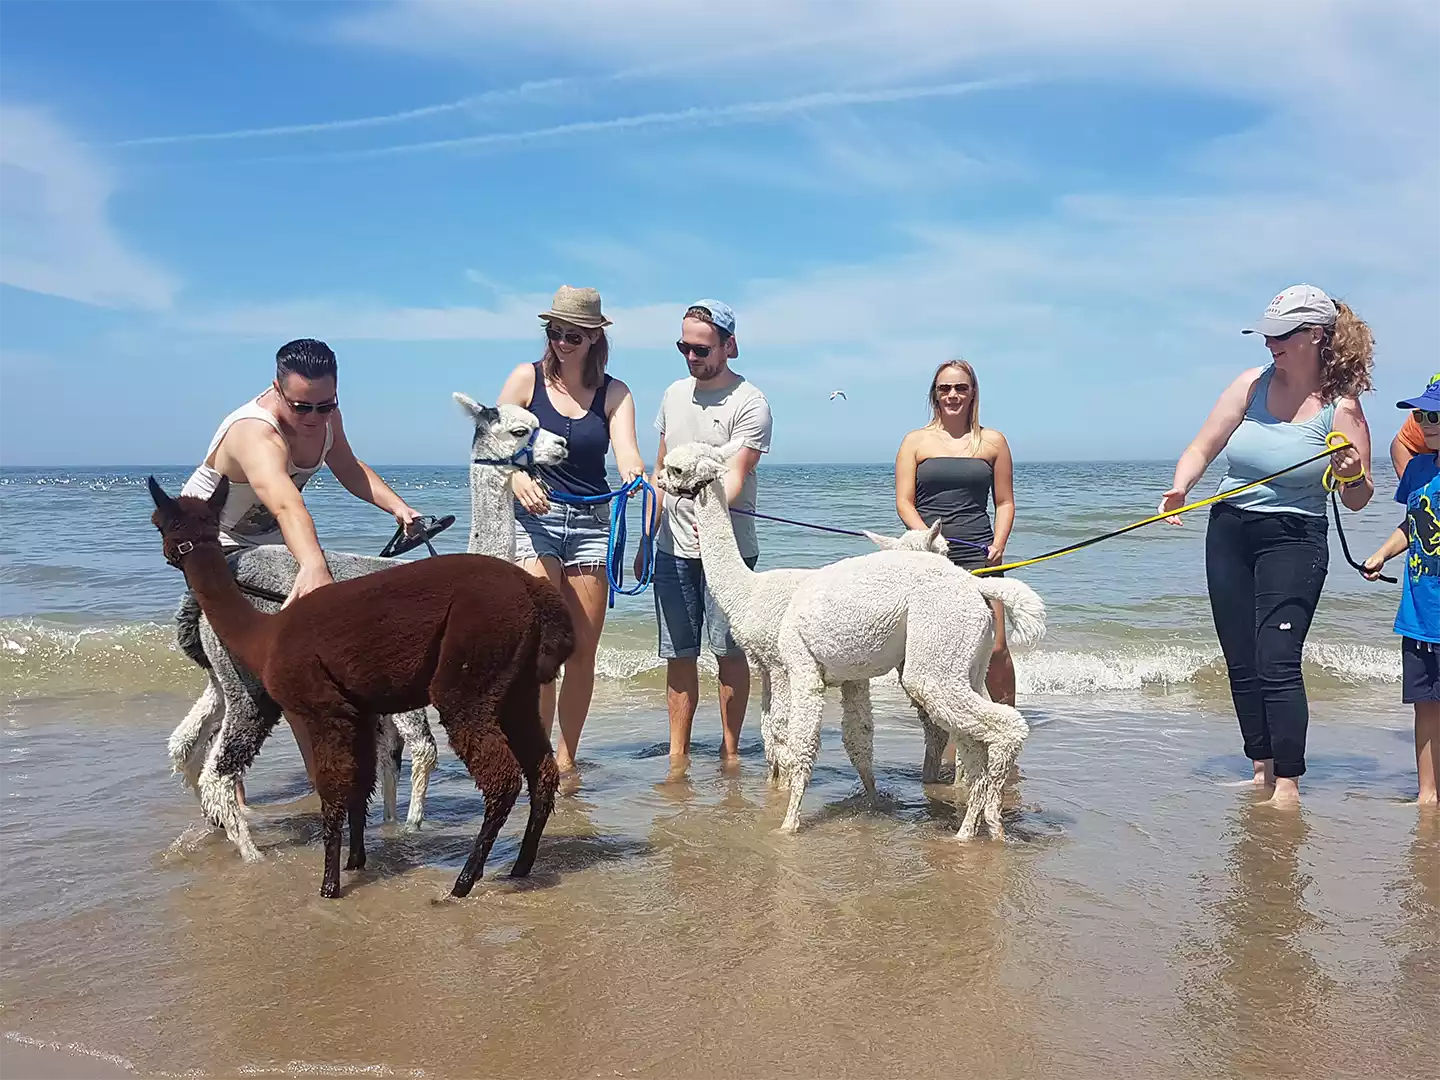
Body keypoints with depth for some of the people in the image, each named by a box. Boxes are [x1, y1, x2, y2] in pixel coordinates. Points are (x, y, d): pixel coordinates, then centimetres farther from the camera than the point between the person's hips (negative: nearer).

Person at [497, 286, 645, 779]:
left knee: (583, 650, 4)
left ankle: (566, 759, 17)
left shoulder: (614, 393, 6)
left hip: (592, 522, 2)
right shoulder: (528, 378, 2)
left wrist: (635, 474, -33)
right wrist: (517, 477, -22)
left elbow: (627, 452, -9)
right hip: (534, 517, -2)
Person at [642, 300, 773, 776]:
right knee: (679, 654, 7)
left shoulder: (749, 402, -7)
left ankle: (730, 750, 13)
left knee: (729, 651, 1)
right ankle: (677, 755, 13)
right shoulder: (674, 394, 13)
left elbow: (736, 474, -17)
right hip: (672, 548, 5)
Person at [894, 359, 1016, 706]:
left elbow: (1005, 502, 15)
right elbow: (904, 502, 4)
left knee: (995, 648, -8)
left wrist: (998, 544, -2)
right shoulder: (916, 441, 10)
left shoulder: (993, 442, 13)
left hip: (977, 554, 0)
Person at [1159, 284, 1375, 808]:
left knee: (1277, 662, -12)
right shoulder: (1252, 384, 0)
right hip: (1229, 533, 4)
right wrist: (1179, 489, -17)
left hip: (1294, 541, -4)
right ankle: (1262, 767, 22)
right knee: (1241, 663, 9)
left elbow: (1357, 500, -3)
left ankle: (1288, 782, -3)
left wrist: (1353, 475, -25)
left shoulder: (1341, 408, -8)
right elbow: (1201, 449, 1)